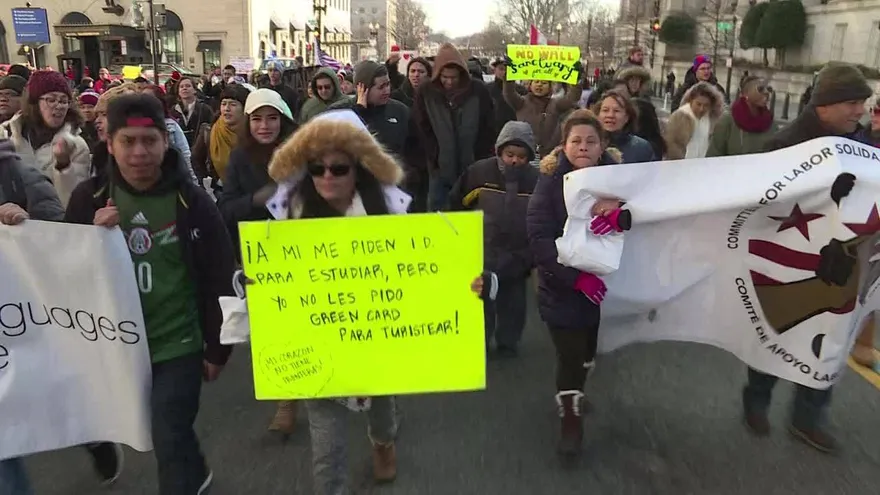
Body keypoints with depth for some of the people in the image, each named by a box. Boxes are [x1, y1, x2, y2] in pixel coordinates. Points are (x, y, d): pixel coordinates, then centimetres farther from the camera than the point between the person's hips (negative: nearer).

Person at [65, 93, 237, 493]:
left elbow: (219, 279, -6)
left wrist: (217, 349, -2)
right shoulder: (89, 198, -3)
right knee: (170, 435, 21)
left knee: (170, 444, -3)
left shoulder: (191, 201, -10)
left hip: (178, 345, -3)